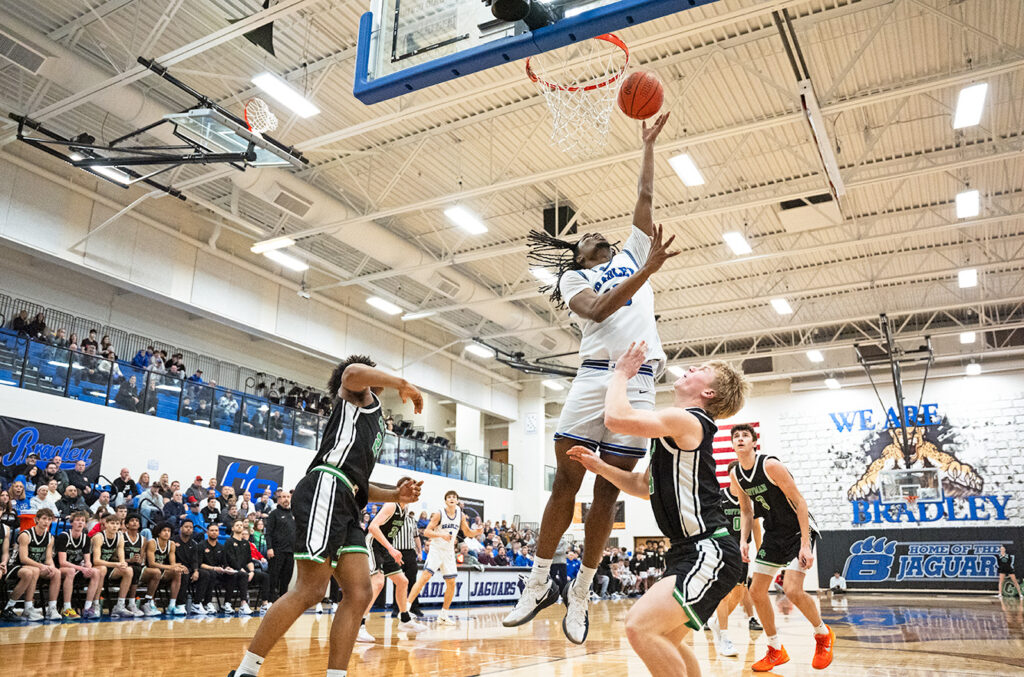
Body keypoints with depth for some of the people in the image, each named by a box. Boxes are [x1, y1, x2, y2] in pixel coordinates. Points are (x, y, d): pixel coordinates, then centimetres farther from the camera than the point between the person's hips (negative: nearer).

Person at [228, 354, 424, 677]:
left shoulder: (373, 424, 34)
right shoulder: (361, 397, 12)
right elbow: (352, 372, -15)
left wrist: (395, 495, 23)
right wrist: (403, 383, -4)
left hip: (345, 505, 10)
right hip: (326, 490, -10)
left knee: (358, 594, 0)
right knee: (311, 589, -14)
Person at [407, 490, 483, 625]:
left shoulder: (461, 515, 3)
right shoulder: (439, 514, -11)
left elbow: (468, 533, 14)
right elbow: (426, 532, -13)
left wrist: (478, 532, -7)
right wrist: (441, 534, -29)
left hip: (449, 552, 5)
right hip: (436, 549, -5)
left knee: (451, 583, 4)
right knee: (425, 576, -20)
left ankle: (443, 615, 17)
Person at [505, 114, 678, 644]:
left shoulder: (631, 255, 26)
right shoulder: (573, 280, 15)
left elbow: (645, 199, 22)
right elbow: (598, 311, -7)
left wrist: (648, 144, 25)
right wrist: (648, 271, -15)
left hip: (639, 383, 2)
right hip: (594, 377, -2)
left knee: (607, 491, 1)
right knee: (565, 482, -5)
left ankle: (580, 592, 9)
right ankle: (539, 584, 6)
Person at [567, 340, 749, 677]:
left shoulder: (687, 420, -14)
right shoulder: (677, 432, 19)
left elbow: (616, 418, -25)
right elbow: (644, 486, 25)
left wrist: (621, 374, -7)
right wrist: (599, 466, 11)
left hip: (710, 553, -11)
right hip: (691, 552, 11)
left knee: (642, 626, -24)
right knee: (666, 637, 24)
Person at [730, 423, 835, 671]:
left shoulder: (770, 465, -23)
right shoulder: (735, 475, -1)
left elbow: (799, 502, -21)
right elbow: (746, 511, 12)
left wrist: (805, 545, -25)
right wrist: (743, 540, -2)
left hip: (799, 529, -7)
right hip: (774, 532, 7)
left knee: (792, 589, -21)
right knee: (756, 591, 2)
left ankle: (823, 634, 9)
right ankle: (776, 650, 19)